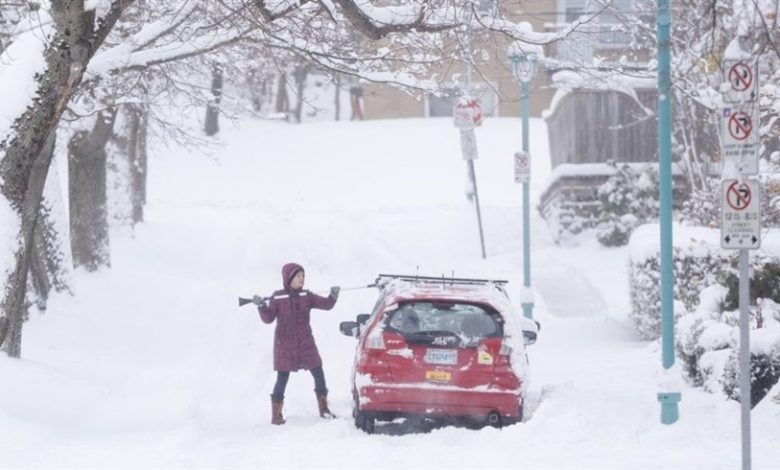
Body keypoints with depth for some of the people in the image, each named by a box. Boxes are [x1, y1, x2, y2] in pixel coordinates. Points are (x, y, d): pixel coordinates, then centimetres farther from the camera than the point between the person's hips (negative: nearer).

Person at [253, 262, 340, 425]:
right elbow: (268, 318, -10)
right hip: (285, 344, -4)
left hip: (305, 343, 4)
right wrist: (261, 306, -28)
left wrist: (333, 296, -21)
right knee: (282, 378, -4)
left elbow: (326, 304, -2)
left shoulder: (307, 296, 4)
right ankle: (276, 415, 4)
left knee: (318, 374, 3)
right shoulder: (278, 297, -6)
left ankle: (323, 409, 19)